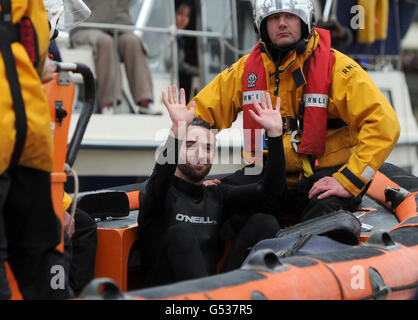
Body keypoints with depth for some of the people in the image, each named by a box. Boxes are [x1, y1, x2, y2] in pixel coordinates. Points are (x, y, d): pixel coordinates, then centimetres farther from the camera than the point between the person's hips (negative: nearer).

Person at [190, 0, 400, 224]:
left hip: (324, 176, -3)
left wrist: (348, 181, -21)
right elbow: (200, 111, 12)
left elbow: (383, 123, -14)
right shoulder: (246, 69, 5)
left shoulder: (335, 66, -8)